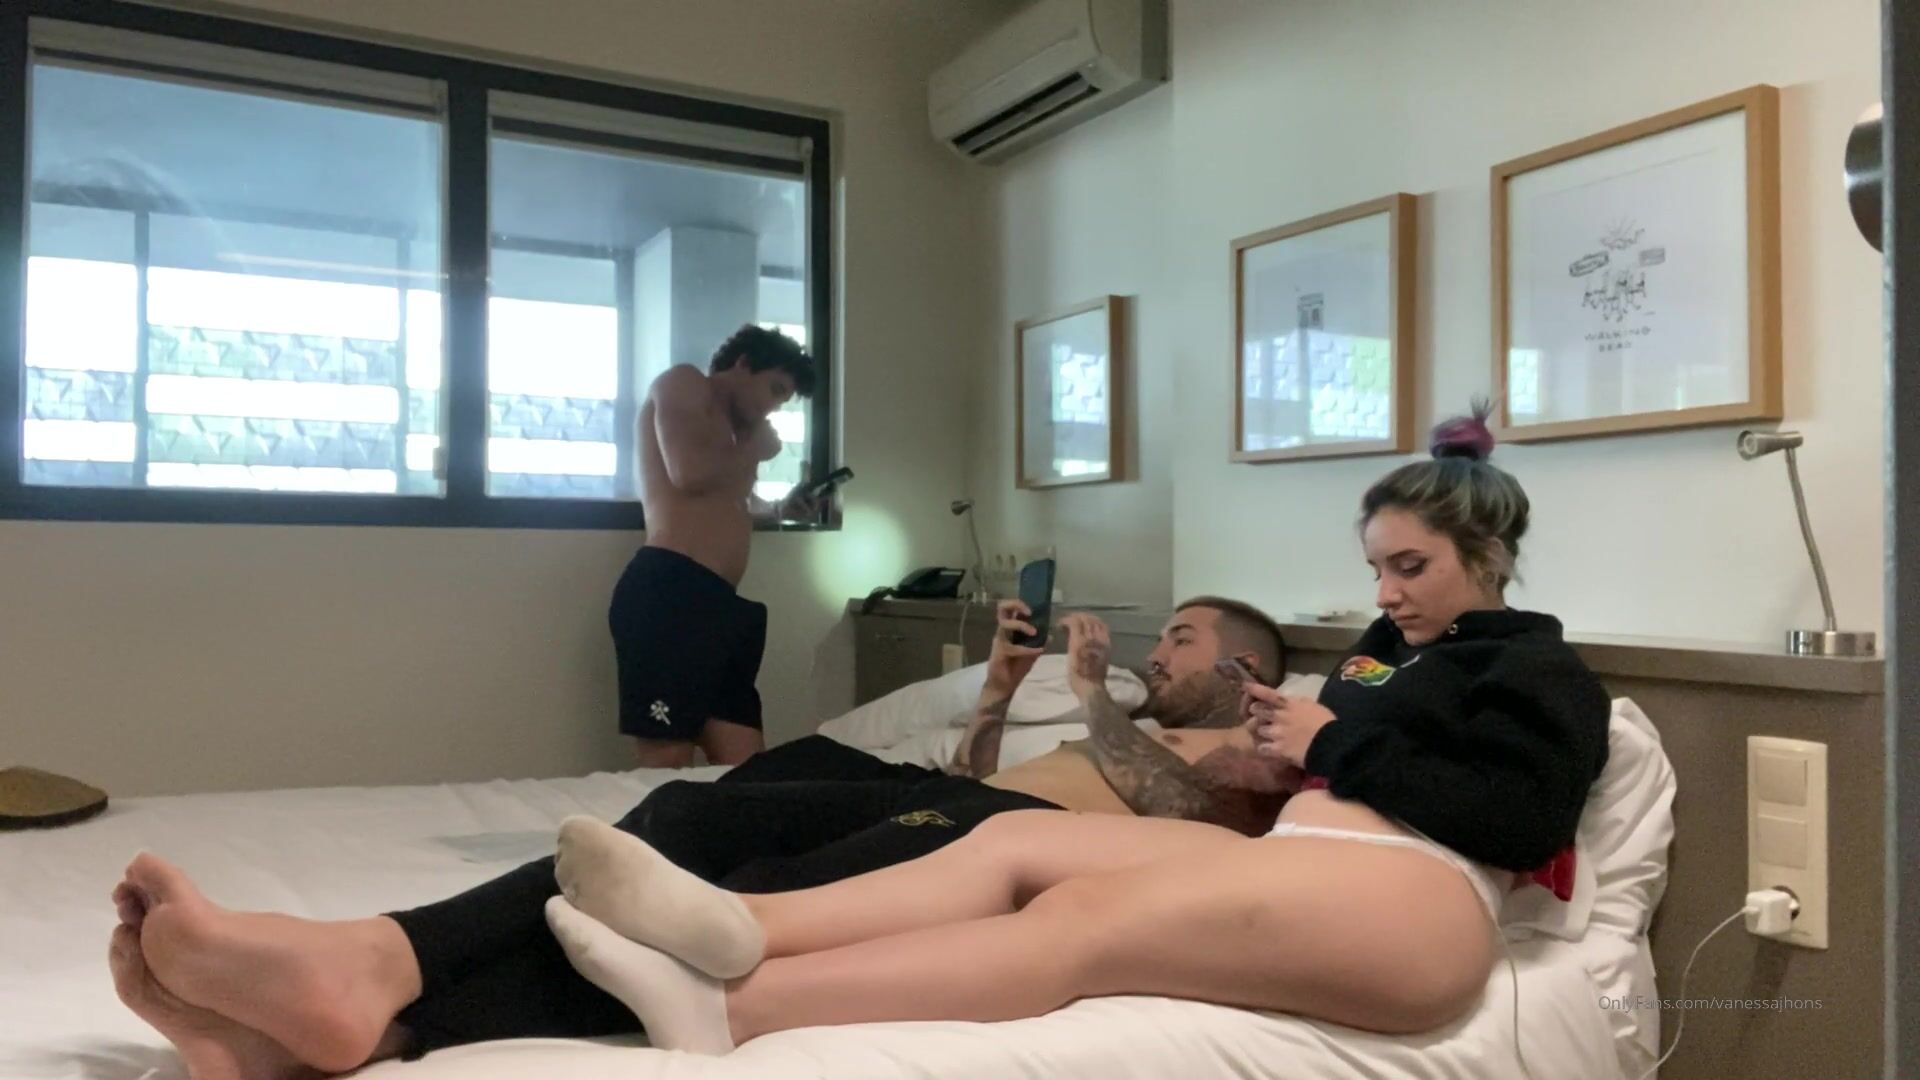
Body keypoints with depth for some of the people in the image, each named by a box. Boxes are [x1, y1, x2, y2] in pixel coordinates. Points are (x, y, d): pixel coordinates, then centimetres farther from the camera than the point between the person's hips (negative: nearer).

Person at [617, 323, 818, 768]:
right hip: (669, 594, -9)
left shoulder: (730, 428, 30)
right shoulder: (683, 383, 6)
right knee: (669, 766, -12)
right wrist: (756, 448, 6)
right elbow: (690, 474, -11)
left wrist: (779, 509, 29)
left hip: (716, 603, 9)